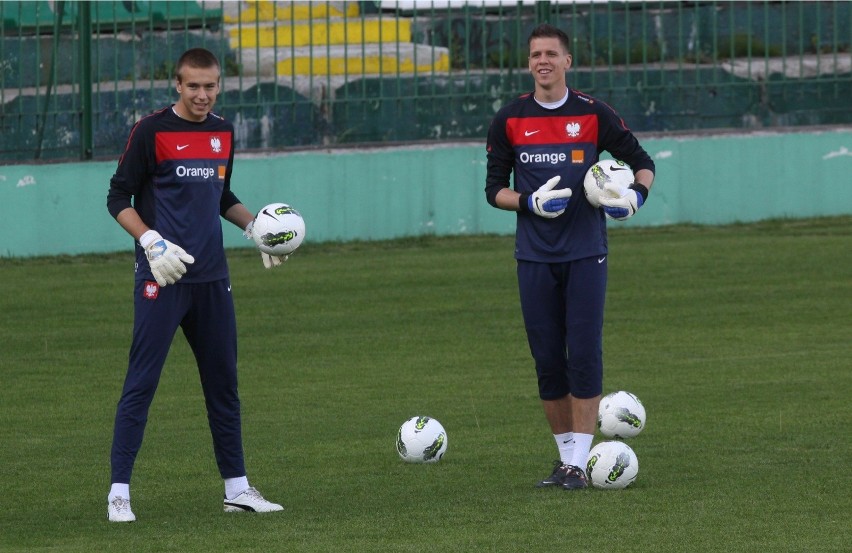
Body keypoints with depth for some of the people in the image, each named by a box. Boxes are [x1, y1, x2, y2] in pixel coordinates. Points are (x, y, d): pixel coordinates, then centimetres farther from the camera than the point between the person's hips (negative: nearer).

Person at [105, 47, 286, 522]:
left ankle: (237, 487, 18)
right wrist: (151, 241, -18)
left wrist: (255, 225, 9)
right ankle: (120, 491, -6)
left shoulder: (223, 132, 12)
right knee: (142, 381, -8)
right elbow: (119, 198, -5)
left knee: (224, 380, 10)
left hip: (211, 278, 6)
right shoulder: (152, 131, -7)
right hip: (163, 275, -6)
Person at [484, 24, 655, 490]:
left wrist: (636, 194, -13)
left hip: (585, 256, -2)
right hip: (535, 259, 2)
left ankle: (578, 462, -4)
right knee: (547, 359, 3)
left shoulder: (593, 114, 0)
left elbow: (641, 161, 8)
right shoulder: (509, 120, 4)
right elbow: (494, 189, 7)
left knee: (584, 355, -8)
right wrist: (531, 202, -13)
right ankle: (565, 455, 14)